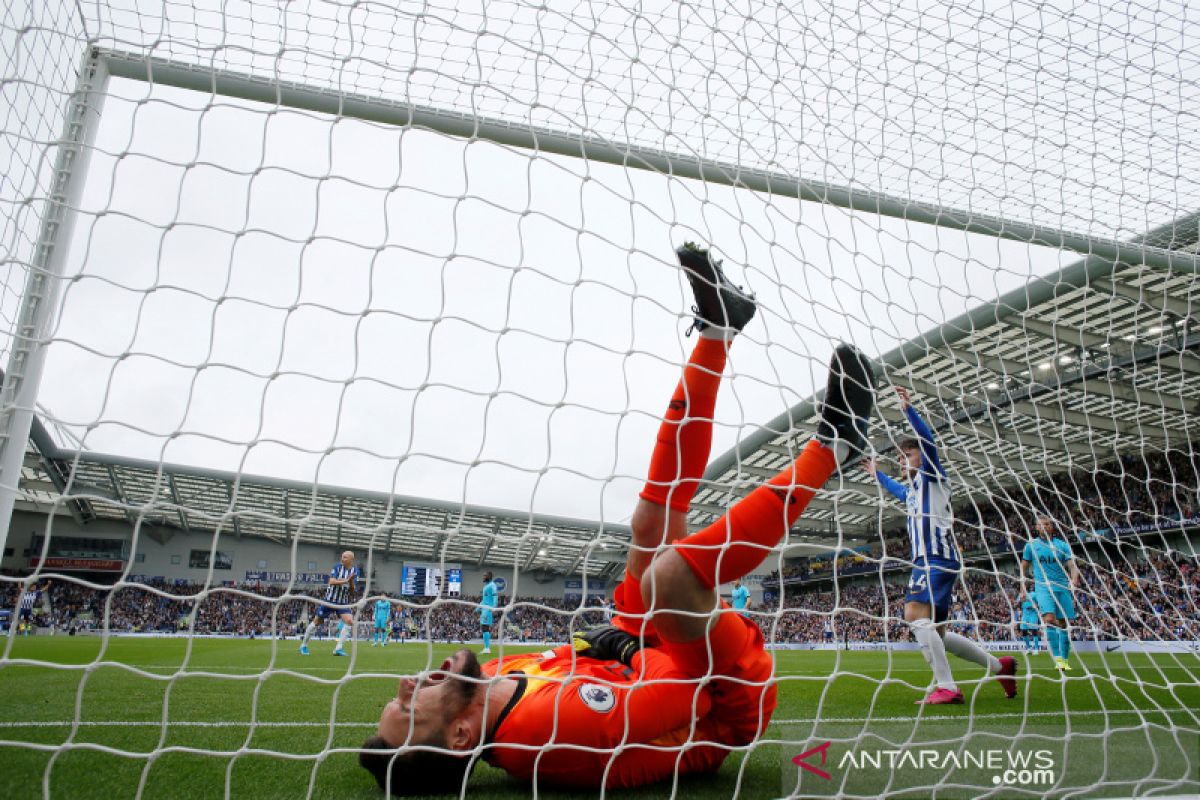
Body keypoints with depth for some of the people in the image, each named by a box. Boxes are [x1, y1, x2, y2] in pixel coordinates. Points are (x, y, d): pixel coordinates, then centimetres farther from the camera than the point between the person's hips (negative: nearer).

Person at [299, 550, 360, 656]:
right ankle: (304, 645, 27)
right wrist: (345, 581, -30)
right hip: (330, 600, -2)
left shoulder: (355, 571, -3)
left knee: (349, 621, -19)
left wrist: (351, 582, -24)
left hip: (343, 603, 2)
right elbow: (331, 581, -21)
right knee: (317, 621, 7)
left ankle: (338, 648, -13)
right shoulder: (337, 567, -8)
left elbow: (353, 591, -5)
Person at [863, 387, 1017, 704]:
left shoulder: (931, 476, 2)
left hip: (938, 559, -10)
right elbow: (896, 489, 50)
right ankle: (999, 666, 22)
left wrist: (908, 409, -22)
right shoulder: (912, 489, 25)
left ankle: (946, 687, -24)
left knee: (915, 615, -23)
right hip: (927, 560, 10)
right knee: (935, 633, 10)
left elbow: (927, 441, -17)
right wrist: (877, 473, 62)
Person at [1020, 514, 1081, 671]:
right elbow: (1024, 567, 14)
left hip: (1062, 588, 2)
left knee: (1063, 623, 3)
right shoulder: (1031, 545, 8)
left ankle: (1065, 660, 15)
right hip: (1043, 587, -2)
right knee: (1049, 619, -21)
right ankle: (1058, 658, -23)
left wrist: (1074, 578, -19)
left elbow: (1072, 565, 1)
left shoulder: (1062, 545, 9)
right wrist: (1023, 587, 6)